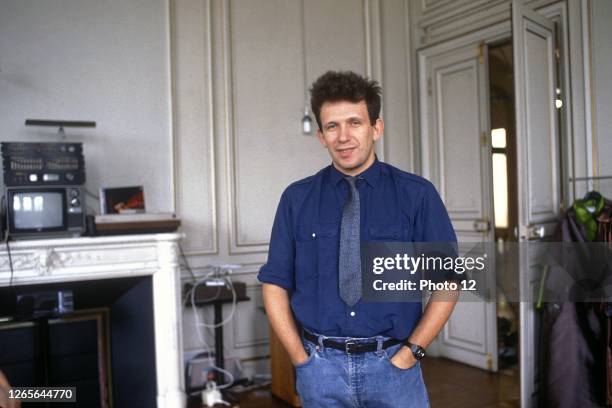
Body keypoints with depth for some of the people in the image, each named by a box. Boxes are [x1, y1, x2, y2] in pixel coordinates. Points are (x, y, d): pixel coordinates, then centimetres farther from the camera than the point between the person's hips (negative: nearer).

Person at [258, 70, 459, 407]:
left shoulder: (417, 194, -4)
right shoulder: (297, 199, -1)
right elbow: (275, 284, 2)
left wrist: (409, 354, -7)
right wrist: (302, 360, -4)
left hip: (393, 365, -1)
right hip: (321, 367, 1)